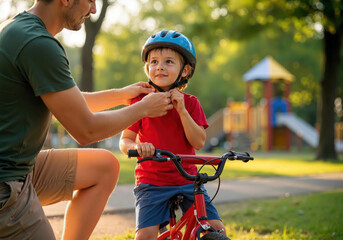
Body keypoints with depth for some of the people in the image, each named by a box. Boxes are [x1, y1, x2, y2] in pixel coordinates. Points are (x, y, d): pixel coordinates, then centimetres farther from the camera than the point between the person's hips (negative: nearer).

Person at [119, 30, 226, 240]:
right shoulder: (141, 102, -1)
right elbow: (125, 140, -4)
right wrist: (137, 147, -27)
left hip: (187, 180, 2)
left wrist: (181, 109, -16)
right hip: (152, 183, -2)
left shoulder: (190, 103, 4)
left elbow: (199, 142, -6)